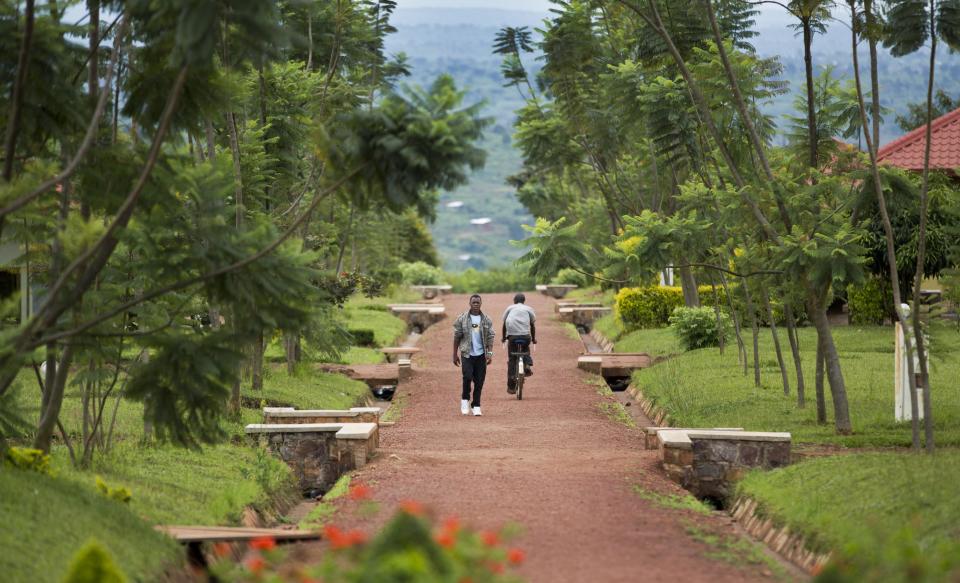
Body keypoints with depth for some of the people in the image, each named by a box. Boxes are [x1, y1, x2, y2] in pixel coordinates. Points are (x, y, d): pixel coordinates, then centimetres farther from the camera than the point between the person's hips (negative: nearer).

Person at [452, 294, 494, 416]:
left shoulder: (486, 320, 6)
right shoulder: (462, 319, 1)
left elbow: (490, 337, 4)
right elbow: (457, 337, 3)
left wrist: (490, 353, -7)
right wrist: (455, 354, 2)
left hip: (481, 355, 2)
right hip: (467, 354, -2)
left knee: (479, 381, 1)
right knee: (467, 377, -16)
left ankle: (476, 406, 11)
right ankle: (465, 399, 8)